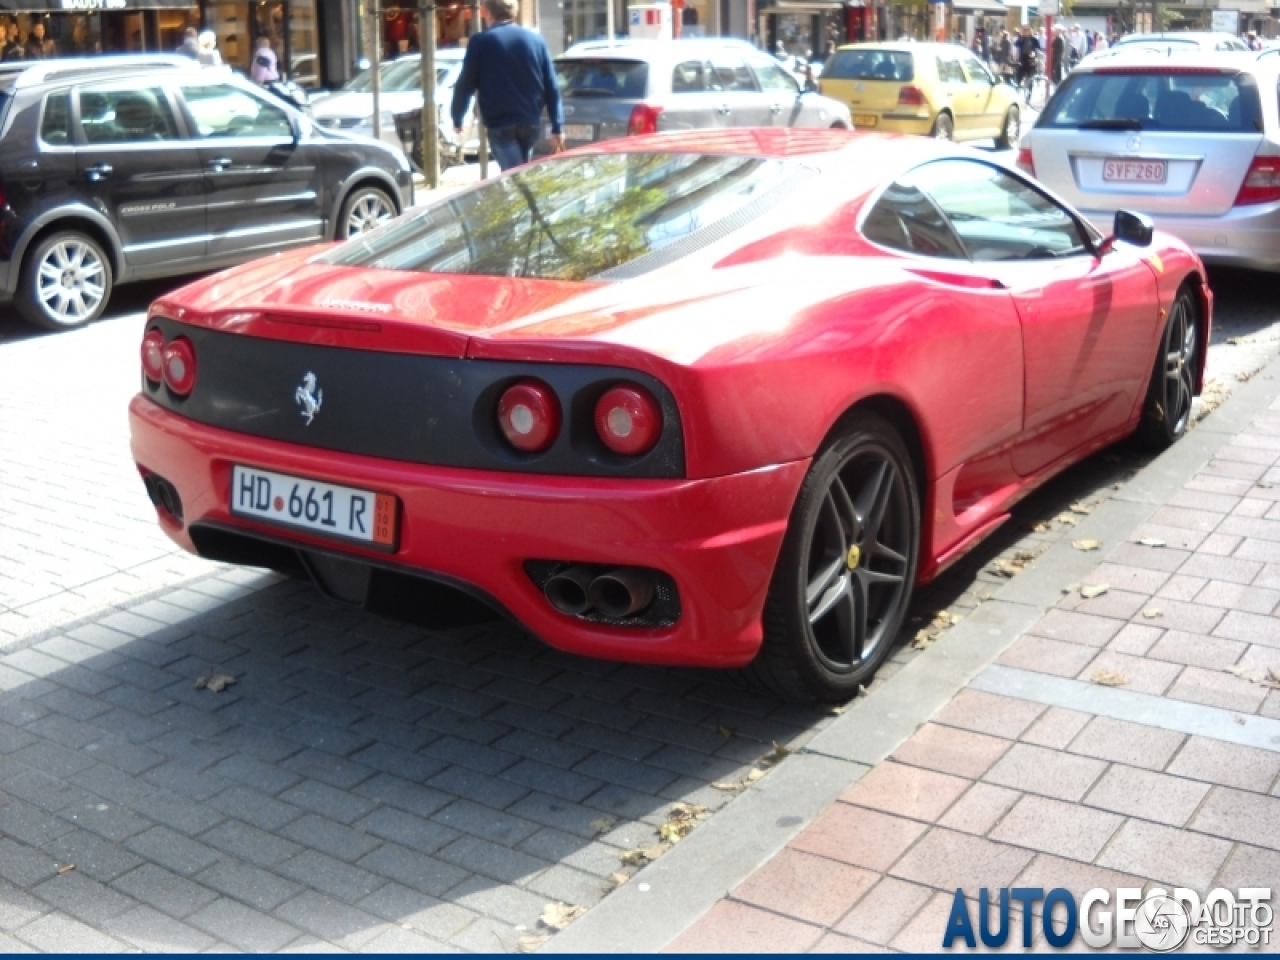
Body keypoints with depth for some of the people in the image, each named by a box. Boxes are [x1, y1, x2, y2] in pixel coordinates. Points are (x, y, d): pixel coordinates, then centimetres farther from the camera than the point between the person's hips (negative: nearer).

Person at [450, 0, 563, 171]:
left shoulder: (480, 42, -3)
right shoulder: (536, 40, 7)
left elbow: (466, 84, 0)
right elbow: (551, 87, 5)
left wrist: (457, 119, 14)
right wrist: (557, 127, 5)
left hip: (500, 124, -5)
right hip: (530, 122, 5)